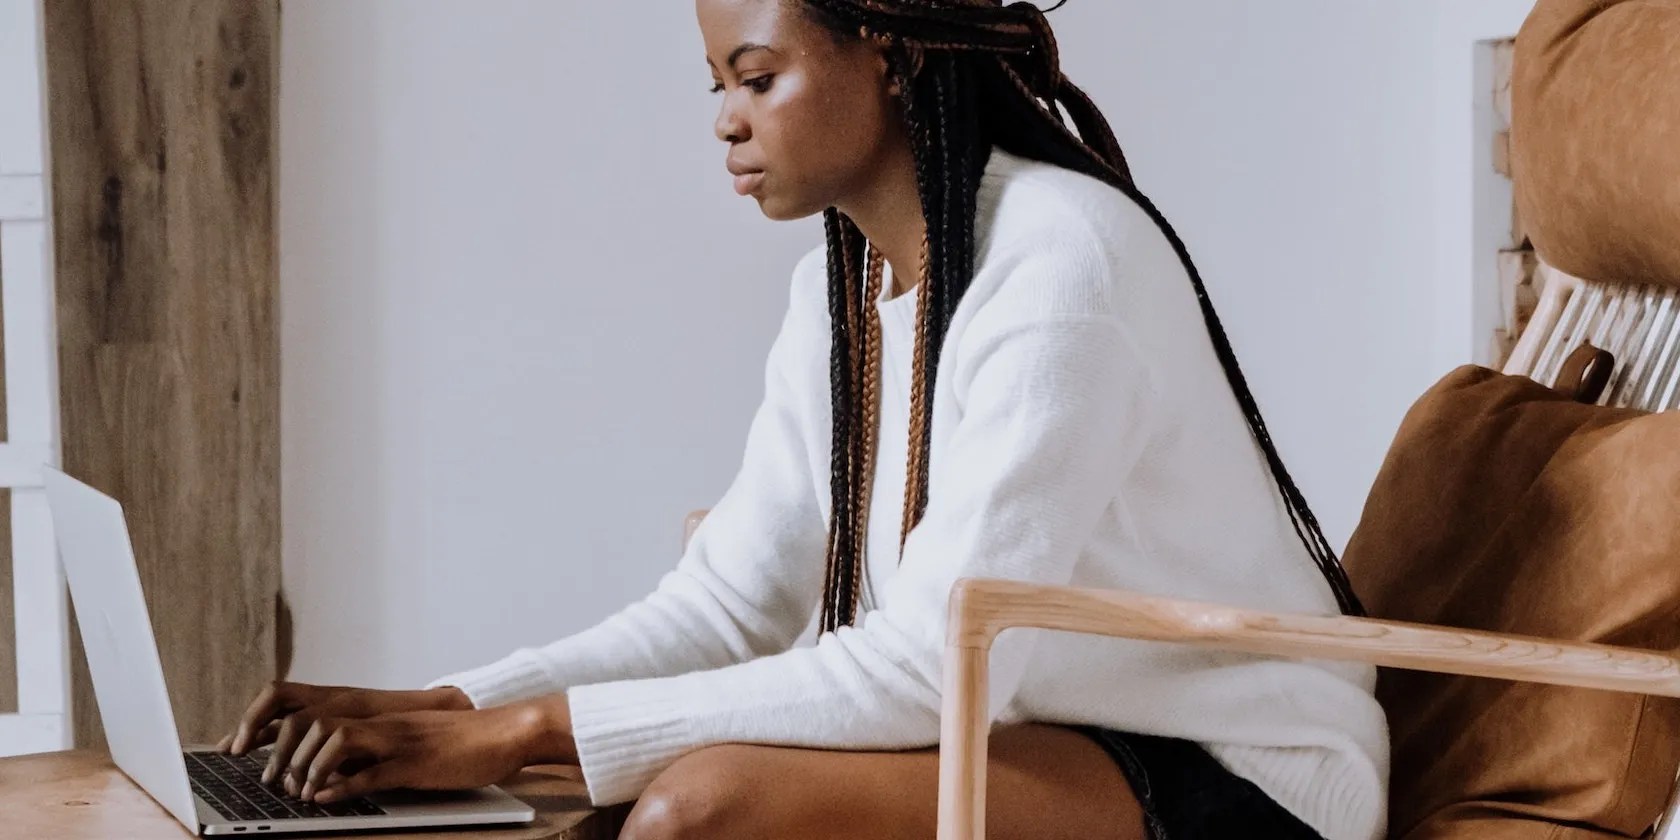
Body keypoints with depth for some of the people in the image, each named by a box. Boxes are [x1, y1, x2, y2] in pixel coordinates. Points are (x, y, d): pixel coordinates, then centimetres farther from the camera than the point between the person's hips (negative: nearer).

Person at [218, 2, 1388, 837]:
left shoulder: (1063, 261, -19)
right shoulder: (837, 288, 9)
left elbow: (936, 665, -26)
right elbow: (724, 606, 6)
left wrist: (533, 728, -26)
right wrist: (435, 715, -8)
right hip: (1022, 737, 8)